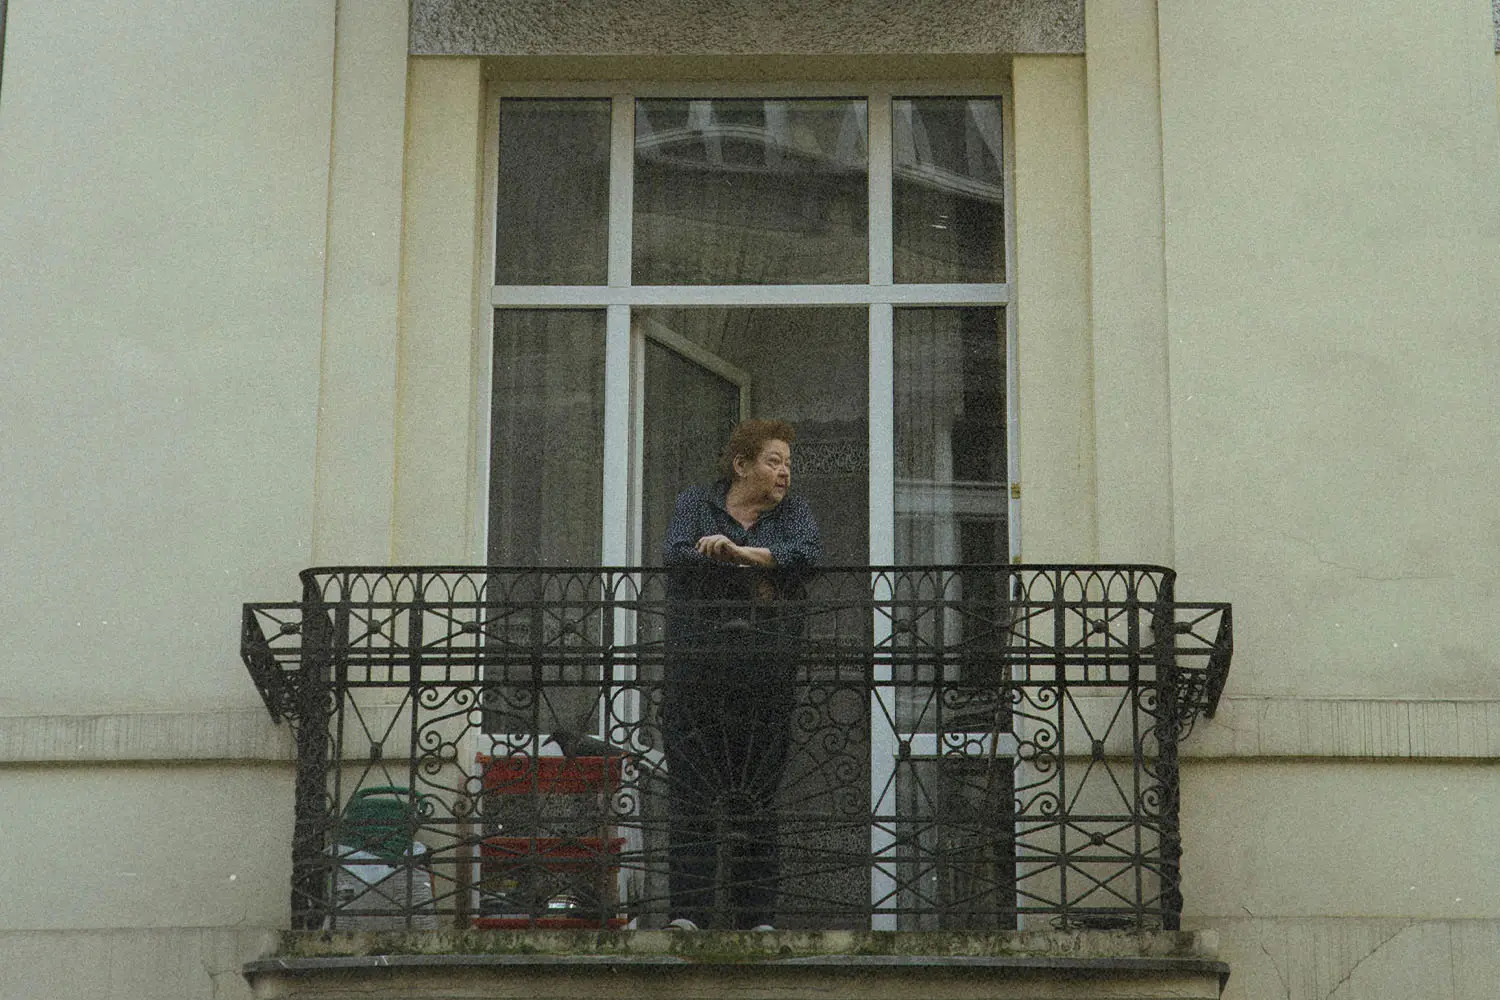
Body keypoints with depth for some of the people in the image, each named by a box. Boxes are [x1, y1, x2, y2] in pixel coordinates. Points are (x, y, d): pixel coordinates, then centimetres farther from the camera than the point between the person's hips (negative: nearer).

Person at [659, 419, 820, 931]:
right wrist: (755, 576, -8)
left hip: (766, 672, 1)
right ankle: (688, 912, -6)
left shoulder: (793, 511, 14)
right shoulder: (696, 503, 12)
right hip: (696, 668, -1)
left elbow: (806, 555, -7)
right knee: (691, 791, -6)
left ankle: (757, 916, 3)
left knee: (757, 794, 0)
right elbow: (675, 554, -7)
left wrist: (740, 552, -18)